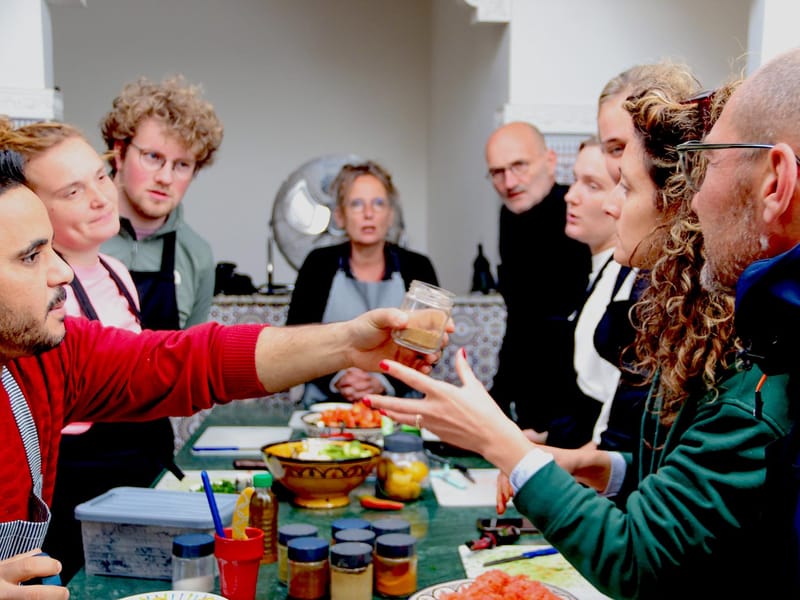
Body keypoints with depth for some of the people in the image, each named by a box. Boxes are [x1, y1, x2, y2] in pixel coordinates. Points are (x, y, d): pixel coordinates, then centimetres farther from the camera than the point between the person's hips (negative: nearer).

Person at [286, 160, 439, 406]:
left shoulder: (417, 267, 6)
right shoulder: (319, 264, 6)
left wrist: (384, 384, -13)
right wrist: (336, 379, -12)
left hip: (398, 404, 1)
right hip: (325, 403, -1)